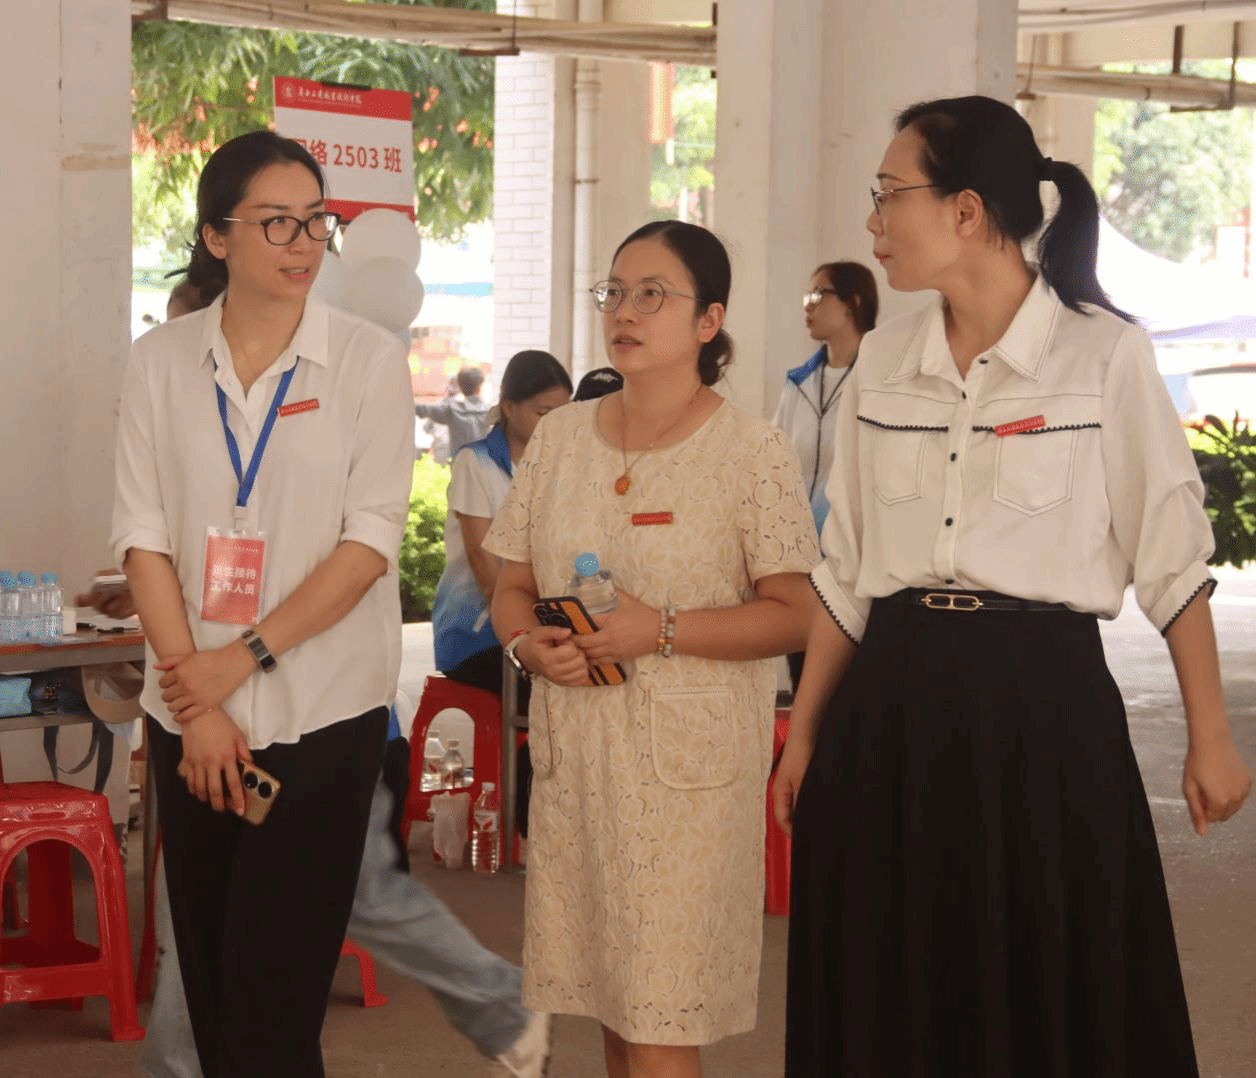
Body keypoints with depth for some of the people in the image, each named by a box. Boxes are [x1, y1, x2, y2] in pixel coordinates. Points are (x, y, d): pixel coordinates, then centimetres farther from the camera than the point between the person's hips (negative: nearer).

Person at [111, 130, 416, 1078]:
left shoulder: (368, 358, -2)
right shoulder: (162, 361, 4)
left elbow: (370, 539, -7)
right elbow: (144, 536, 0)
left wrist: (242, 658, -12)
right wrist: (197, 700, -8)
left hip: (322, 714, -3)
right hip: (191, 716, 3)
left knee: (271, 999, -4)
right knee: (209, 987, 10)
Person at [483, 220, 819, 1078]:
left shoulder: (752, 453, -6)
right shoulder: (559, 438, 9)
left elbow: (793, 616, -9)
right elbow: (512, 585, 15)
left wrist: (660, 630, -19)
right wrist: (528, 643, -8)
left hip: (686, 764, -5)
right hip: (574, 754, 5)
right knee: (609, 1008, 12)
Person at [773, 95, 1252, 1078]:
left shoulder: (1105, 355, -8)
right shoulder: (882, 363, 6)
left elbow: (1172, 559, -3)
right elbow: (844, 572, 12)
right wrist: (804, 734, 12)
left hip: (1044, 705, -4)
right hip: (891, 711, 4)